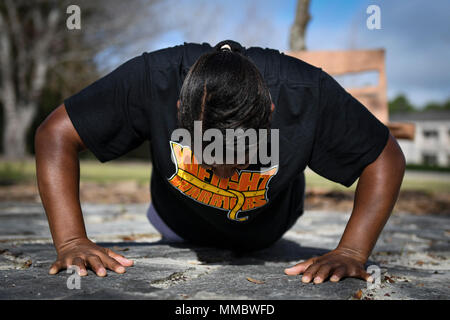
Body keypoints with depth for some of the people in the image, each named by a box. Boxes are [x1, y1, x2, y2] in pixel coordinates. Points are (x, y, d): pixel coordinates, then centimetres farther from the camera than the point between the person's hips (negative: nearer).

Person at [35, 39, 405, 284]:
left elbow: (385, 158, -26)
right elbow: (56, 135, -31)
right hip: (180, 228, 0)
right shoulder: (152, 79, -40)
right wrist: (71, 241, -40)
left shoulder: (308, 95, -40)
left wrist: (351, 252, -37)